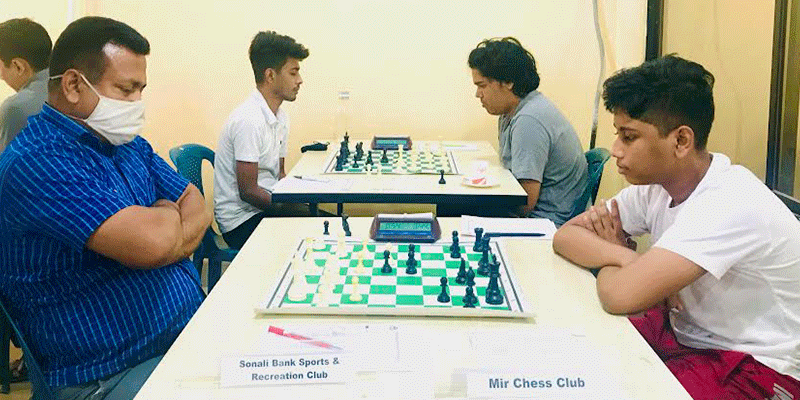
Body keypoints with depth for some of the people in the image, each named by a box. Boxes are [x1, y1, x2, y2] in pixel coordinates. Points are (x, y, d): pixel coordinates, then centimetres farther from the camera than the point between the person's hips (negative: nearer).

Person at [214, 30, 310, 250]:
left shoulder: (280, 117, 9)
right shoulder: (249, 120, -20)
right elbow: (248, 192, -19)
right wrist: (298, 209, -15)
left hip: (266, 208, 9)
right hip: (243, 221, -9)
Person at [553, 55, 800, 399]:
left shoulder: (730, 204, -28)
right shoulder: (656, 184, -4)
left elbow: (620, 296, -35)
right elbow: (566, 236, -1)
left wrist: (609, 259, -12)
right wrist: (624, 257, -20)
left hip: (754, 367, -7)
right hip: (684, 334, 7)